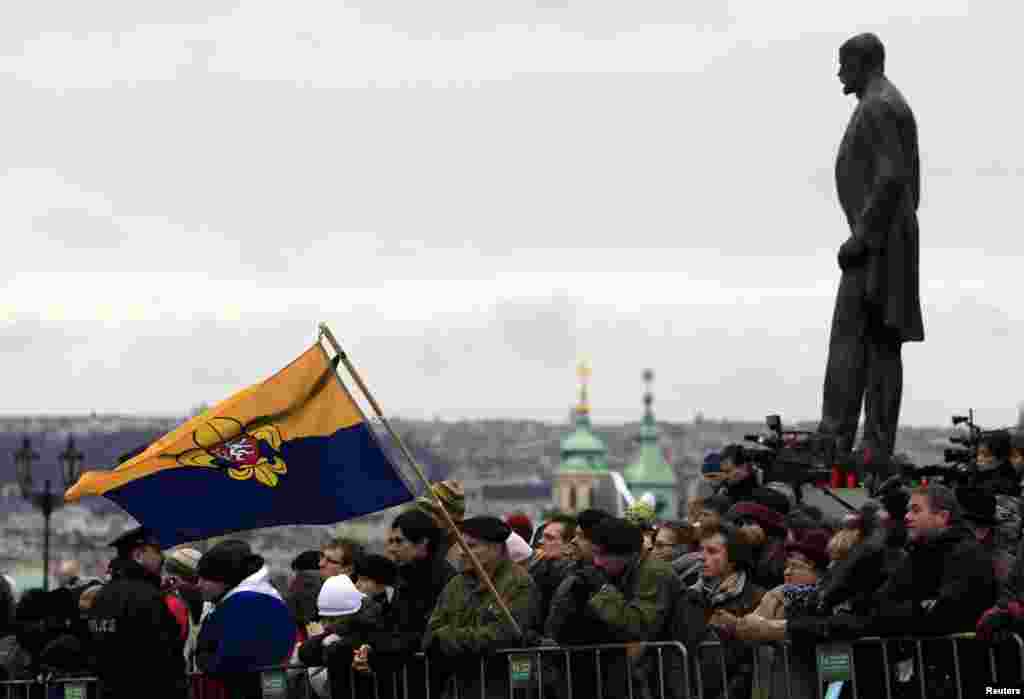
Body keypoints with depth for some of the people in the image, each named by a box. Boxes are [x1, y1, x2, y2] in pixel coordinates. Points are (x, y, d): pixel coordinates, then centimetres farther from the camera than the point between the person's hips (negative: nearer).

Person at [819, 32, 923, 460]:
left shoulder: (876, 108, -12)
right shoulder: (894, 106, 21)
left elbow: (892, 177, -22)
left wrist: (861, 236, -21)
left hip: (874, 242, -10)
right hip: (891, 243, 10)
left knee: (849, 340, -12)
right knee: (882, 344, 6)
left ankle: (834, 441, -16)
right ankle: (877, 448, 4)